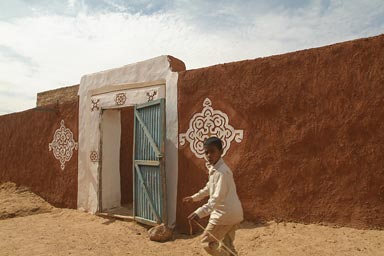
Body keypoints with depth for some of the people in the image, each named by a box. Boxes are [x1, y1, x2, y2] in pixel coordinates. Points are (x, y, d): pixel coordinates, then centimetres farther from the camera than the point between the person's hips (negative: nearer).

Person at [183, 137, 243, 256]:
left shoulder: (222, 171, -19)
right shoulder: (213, 168, 10)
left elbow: (218, 197, -28)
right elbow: (209, 188, 26)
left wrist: (200, 212, -35)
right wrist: (194, 197, 33)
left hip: (225, 213, -10)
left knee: (207, 242, 4)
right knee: (227, 245, 19)